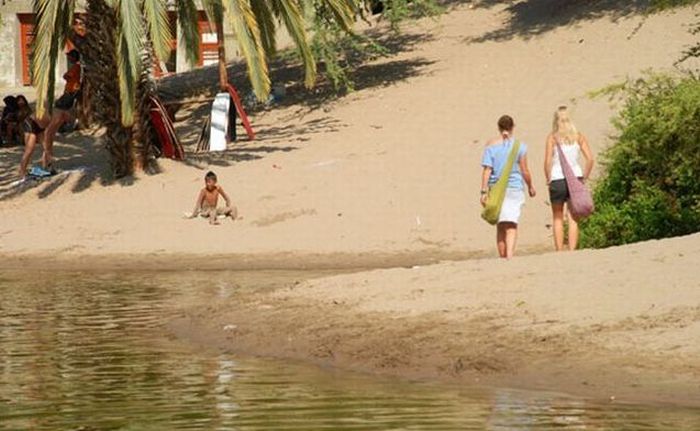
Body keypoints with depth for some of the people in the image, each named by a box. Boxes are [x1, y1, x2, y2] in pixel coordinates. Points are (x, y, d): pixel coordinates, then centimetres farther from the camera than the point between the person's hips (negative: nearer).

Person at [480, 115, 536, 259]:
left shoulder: (491, 145, 1)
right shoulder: (519, 146, -1)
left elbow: (487, 170, -5)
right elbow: (525, 171, 2)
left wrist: (484, 191, -4)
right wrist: (530, 187, 18)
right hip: (514, 188, -2)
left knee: (500, 226, 13)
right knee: (511, 226, -7)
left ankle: (502, 257, 18)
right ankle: (509, 256, -23)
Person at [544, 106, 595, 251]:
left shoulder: (552, 137, -4)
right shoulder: (579, 137, 2)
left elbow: (547, 161, -11)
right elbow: (590, 159, -4)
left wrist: (548, 179, 1)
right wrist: (584, 177, 6)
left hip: (557, 179, -2)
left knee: (557, 218, 9)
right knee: (573, 218, 5)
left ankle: (559, 252, 6)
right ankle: (572, 250, -3)